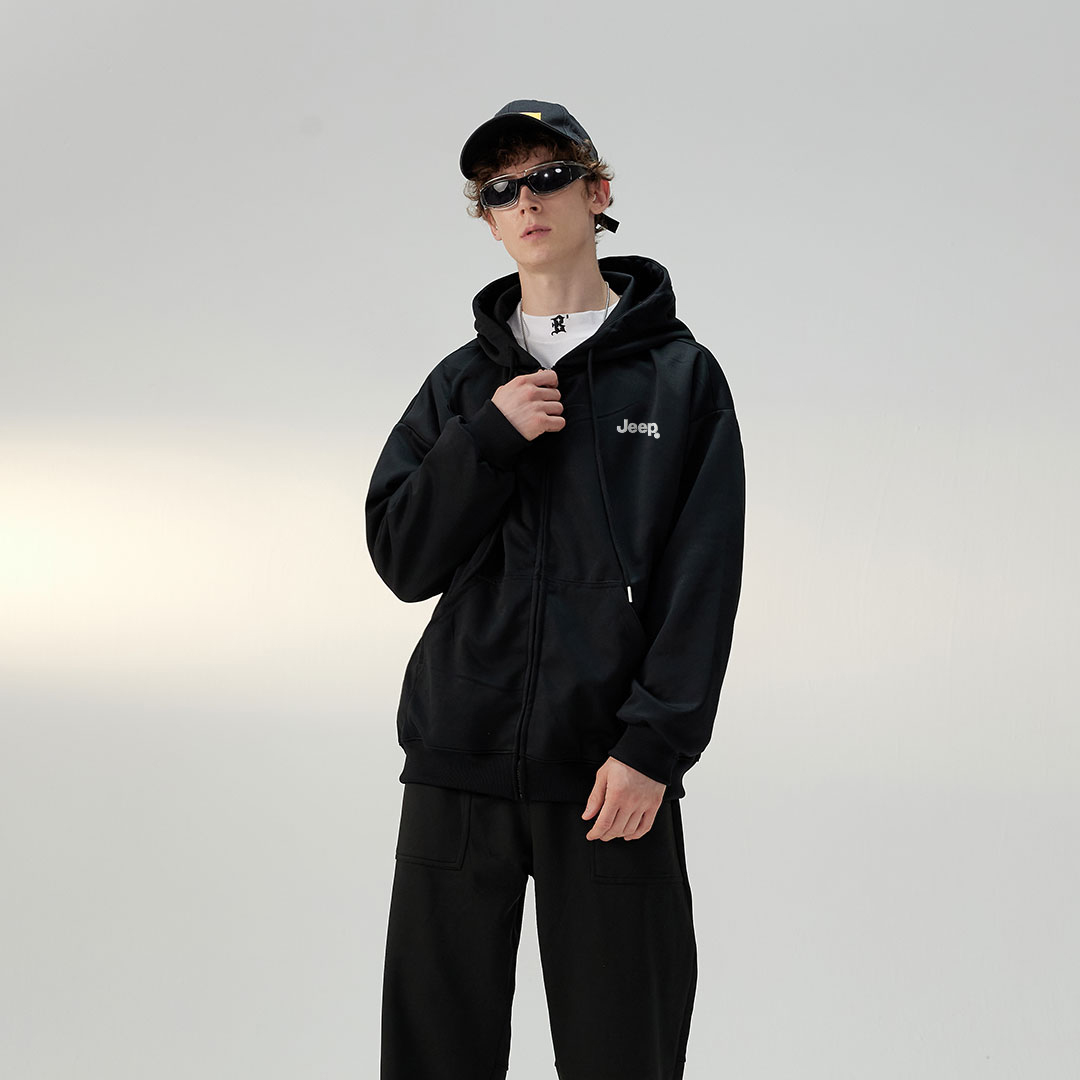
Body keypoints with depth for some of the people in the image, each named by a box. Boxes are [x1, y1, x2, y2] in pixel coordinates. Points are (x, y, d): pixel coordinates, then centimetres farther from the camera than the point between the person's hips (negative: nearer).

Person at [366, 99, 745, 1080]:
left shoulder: (680, 374, 4)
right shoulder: (464, 383, 14)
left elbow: (704, 582, -3)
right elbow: (402, 556, 5)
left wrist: (653, 745, -12)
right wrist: (490, 437, -8)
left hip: (612, 776, -3)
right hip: (458, 766, 3)